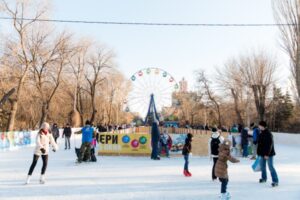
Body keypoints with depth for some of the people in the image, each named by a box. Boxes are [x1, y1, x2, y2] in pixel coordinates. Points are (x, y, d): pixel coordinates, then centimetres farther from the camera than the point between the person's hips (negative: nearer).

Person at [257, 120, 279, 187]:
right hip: (263, 153, 9)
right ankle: (264, 178, 34)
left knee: (271, 167, -8)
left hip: (268, 154, -9)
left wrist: (267, 154, -25)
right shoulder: (261, 133, 9)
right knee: (262, 166, 18)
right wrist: (259, 152, 20)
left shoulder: (268, 134, -20)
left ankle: (275, 181, -3)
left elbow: (270, 144, -24)